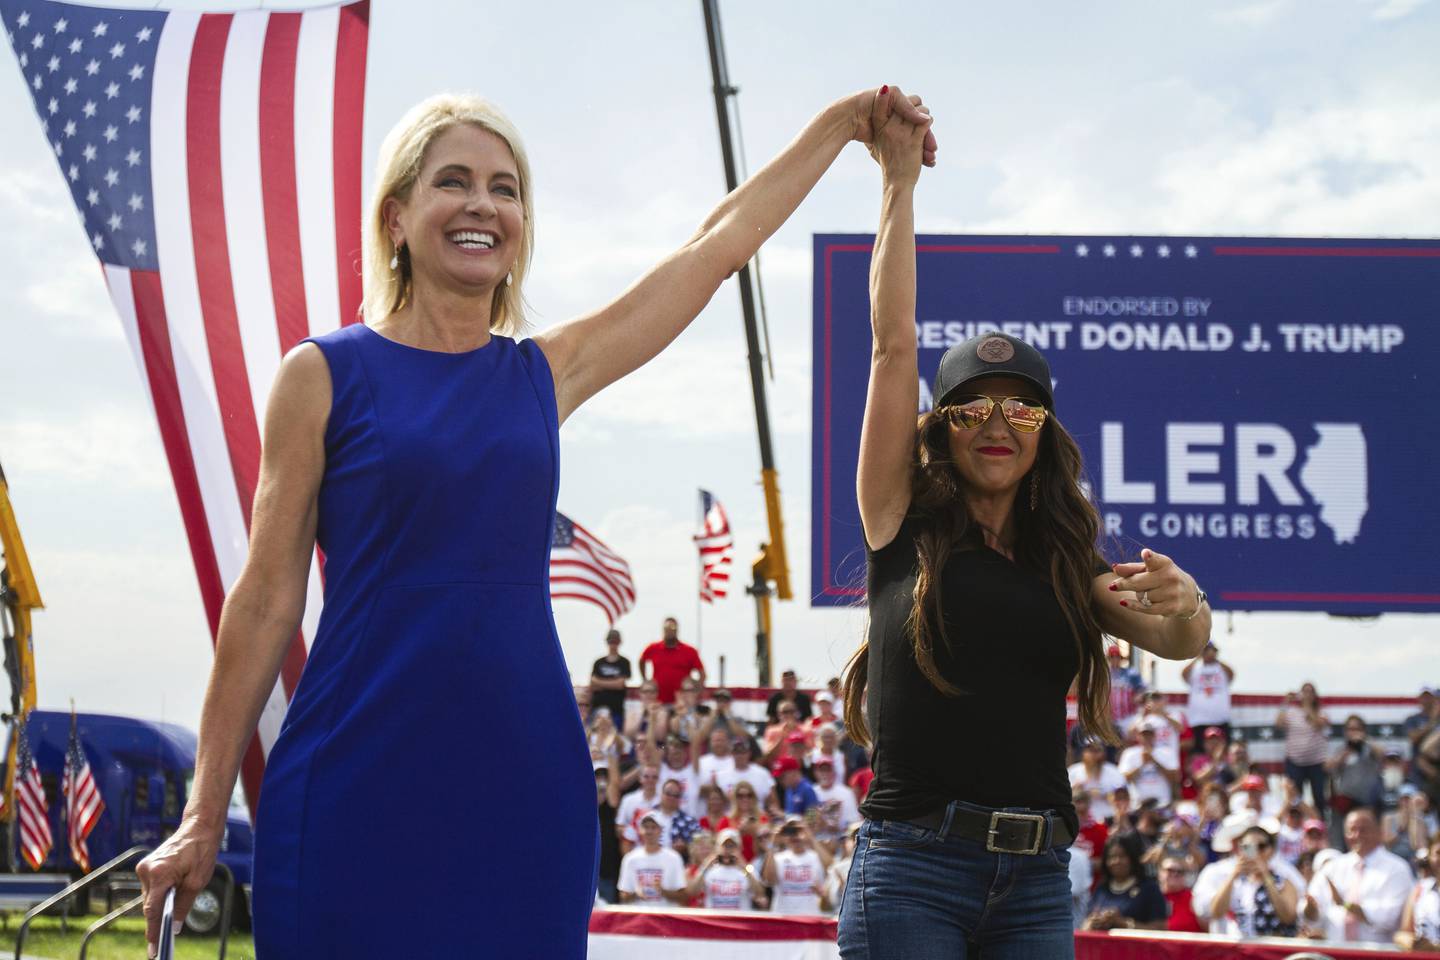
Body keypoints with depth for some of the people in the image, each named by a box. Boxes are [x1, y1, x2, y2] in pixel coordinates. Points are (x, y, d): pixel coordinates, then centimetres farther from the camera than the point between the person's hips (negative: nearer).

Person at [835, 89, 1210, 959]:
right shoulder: (905, 524, 4)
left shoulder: (1068, 565, 14)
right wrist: (900, 181, 2)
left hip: (1036, 881, 3)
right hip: (913, 864, -3)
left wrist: (1183, 603, -22)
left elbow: (1180, 643, 1)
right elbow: (893, 345, 1)